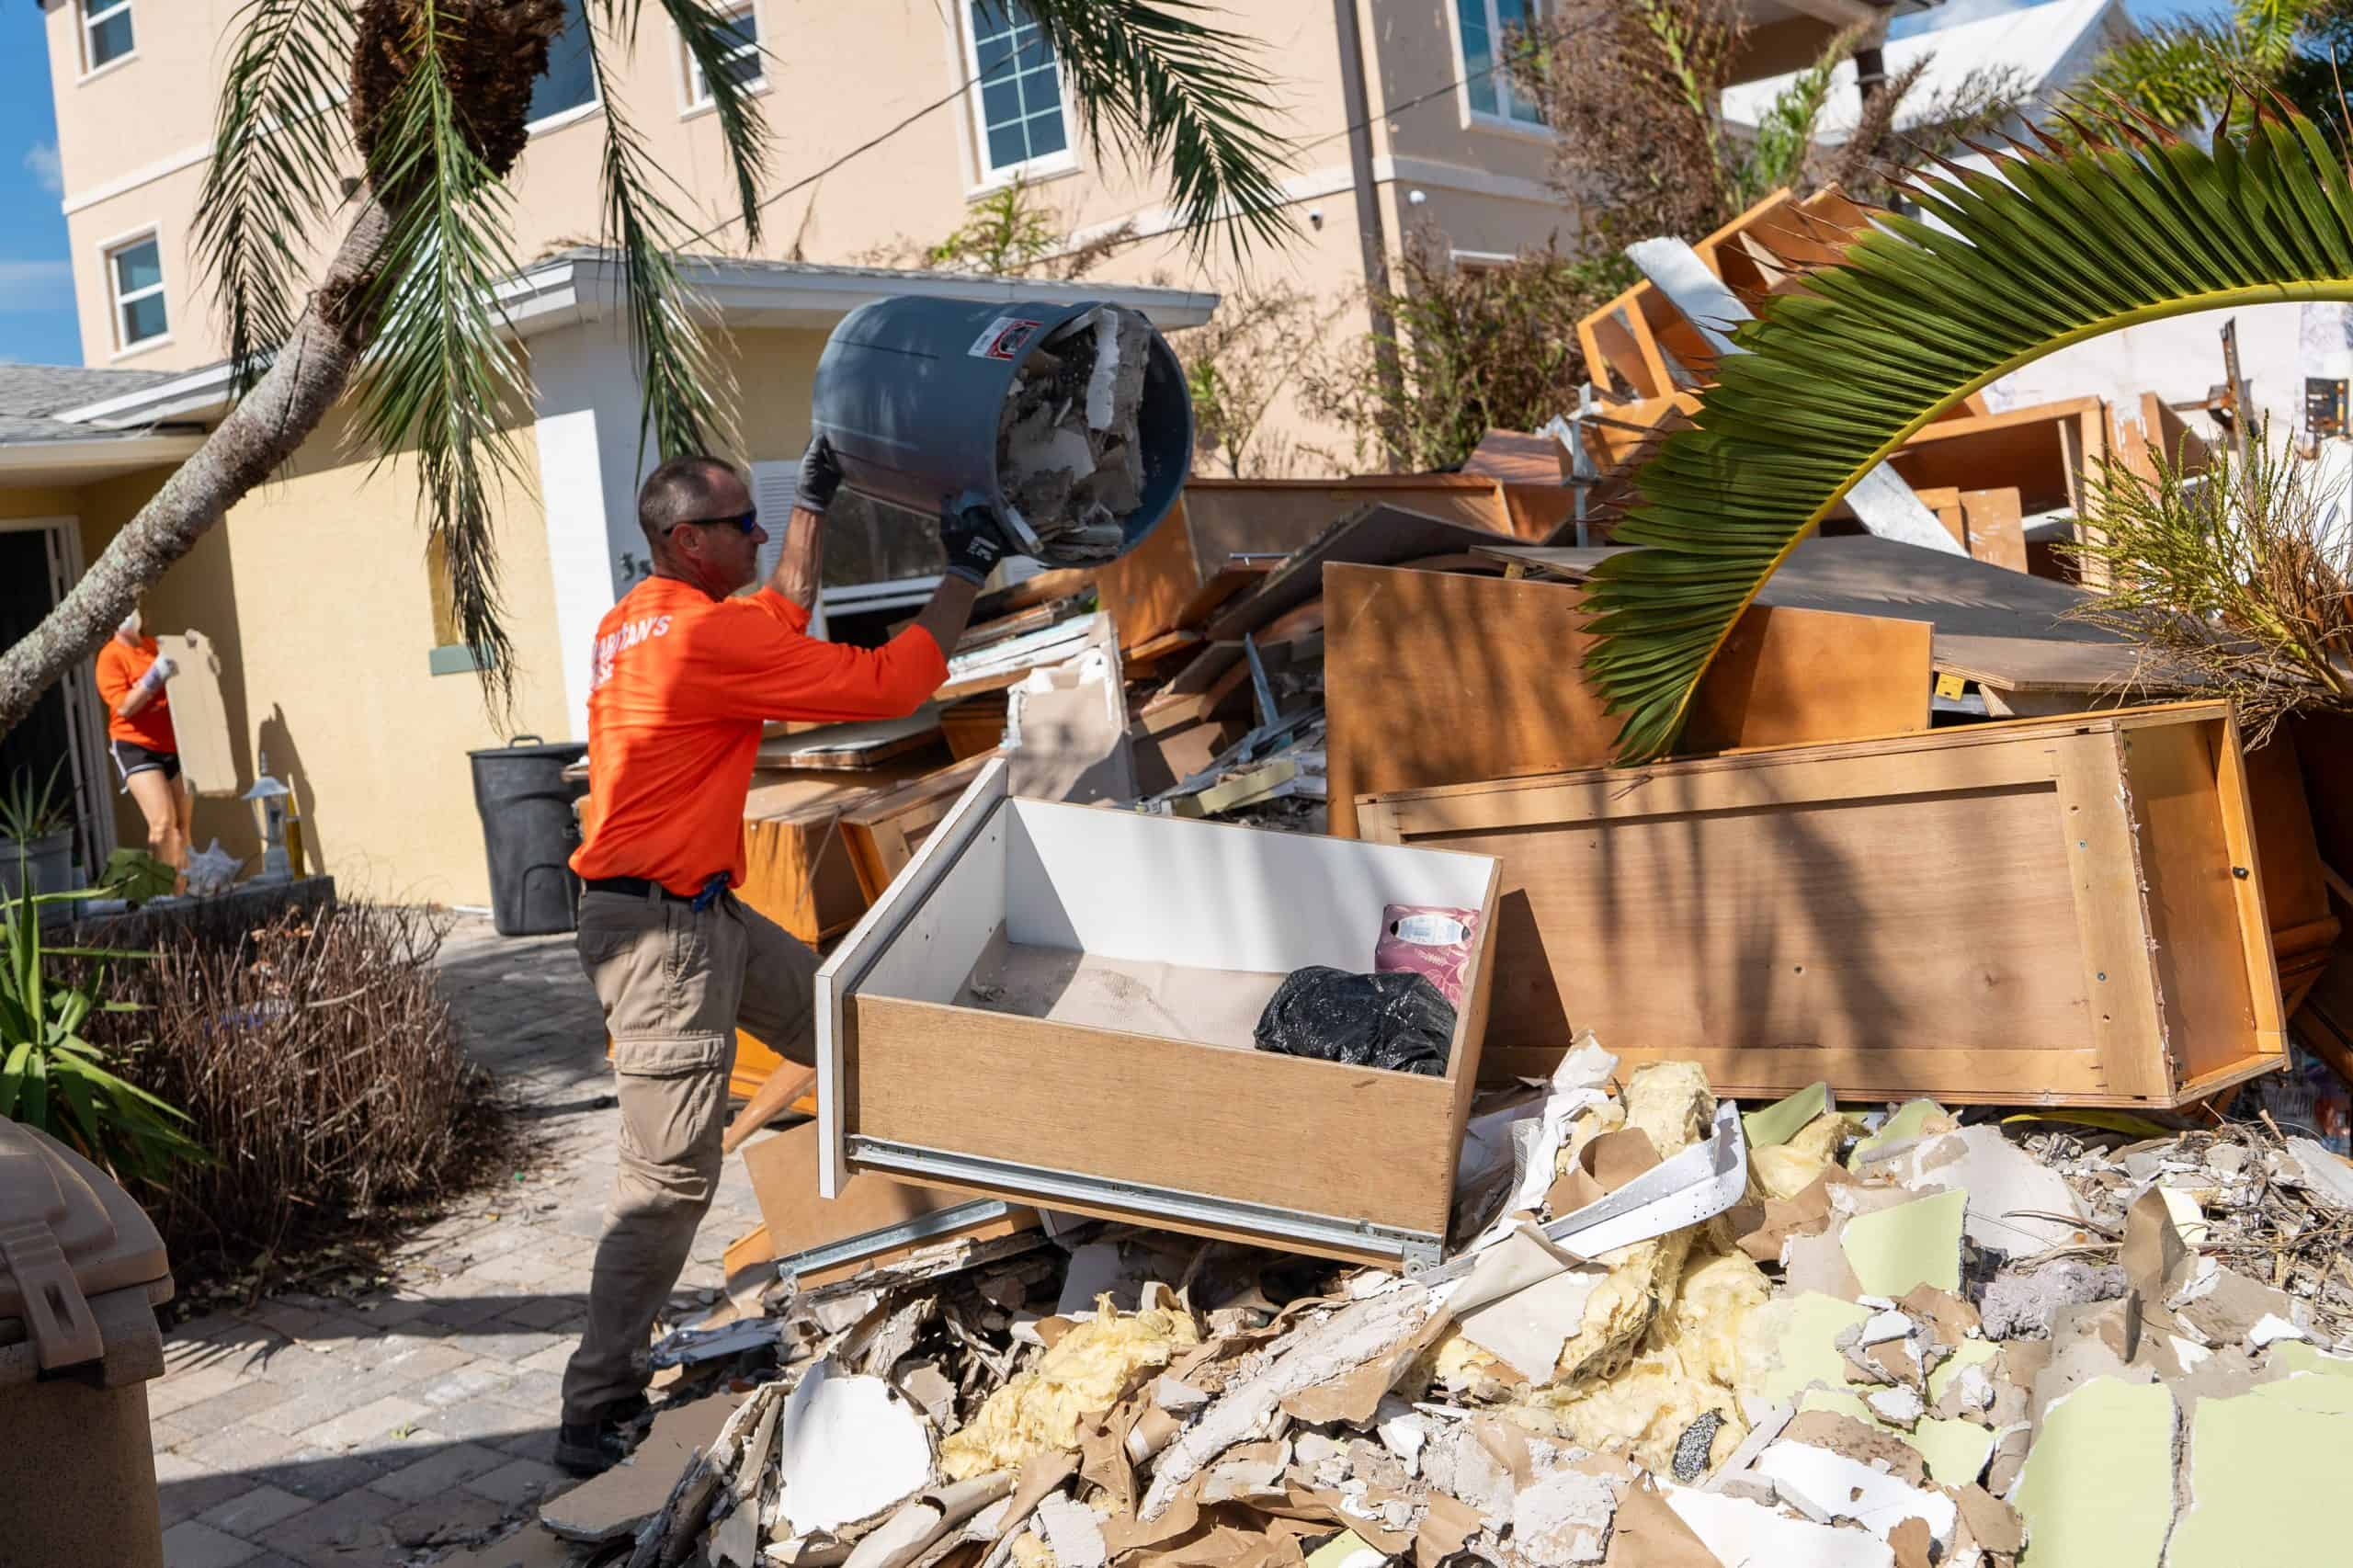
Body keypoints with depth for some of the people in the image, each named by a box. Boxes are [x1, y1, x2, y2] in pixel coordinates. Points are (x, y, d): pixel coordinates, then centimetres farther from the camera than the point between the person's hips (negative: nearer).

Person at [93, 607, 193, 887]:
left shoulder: (156, 645, 11)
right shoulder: (110, 656, -6)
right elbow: (123, 707, -15)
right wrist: (154, 677, -24)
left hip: (175, 746, 6)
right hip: (136, 748, -6)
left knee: (182, 825, 5)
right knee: (163, 822, -19)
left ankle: (181, 890, 10)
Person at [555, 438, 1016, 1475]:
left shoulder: (638, 620, 10)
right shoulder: (705, 635, -21)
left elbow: (784, 615, 28)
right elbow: (885, 686, -18)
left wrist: (816, 495, 31)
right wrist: (963, 576, -7)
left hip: (705, 912, 11)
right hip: (658, 931, -11)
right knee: (671, 1178, -6)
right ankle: (595, 1418, 3)